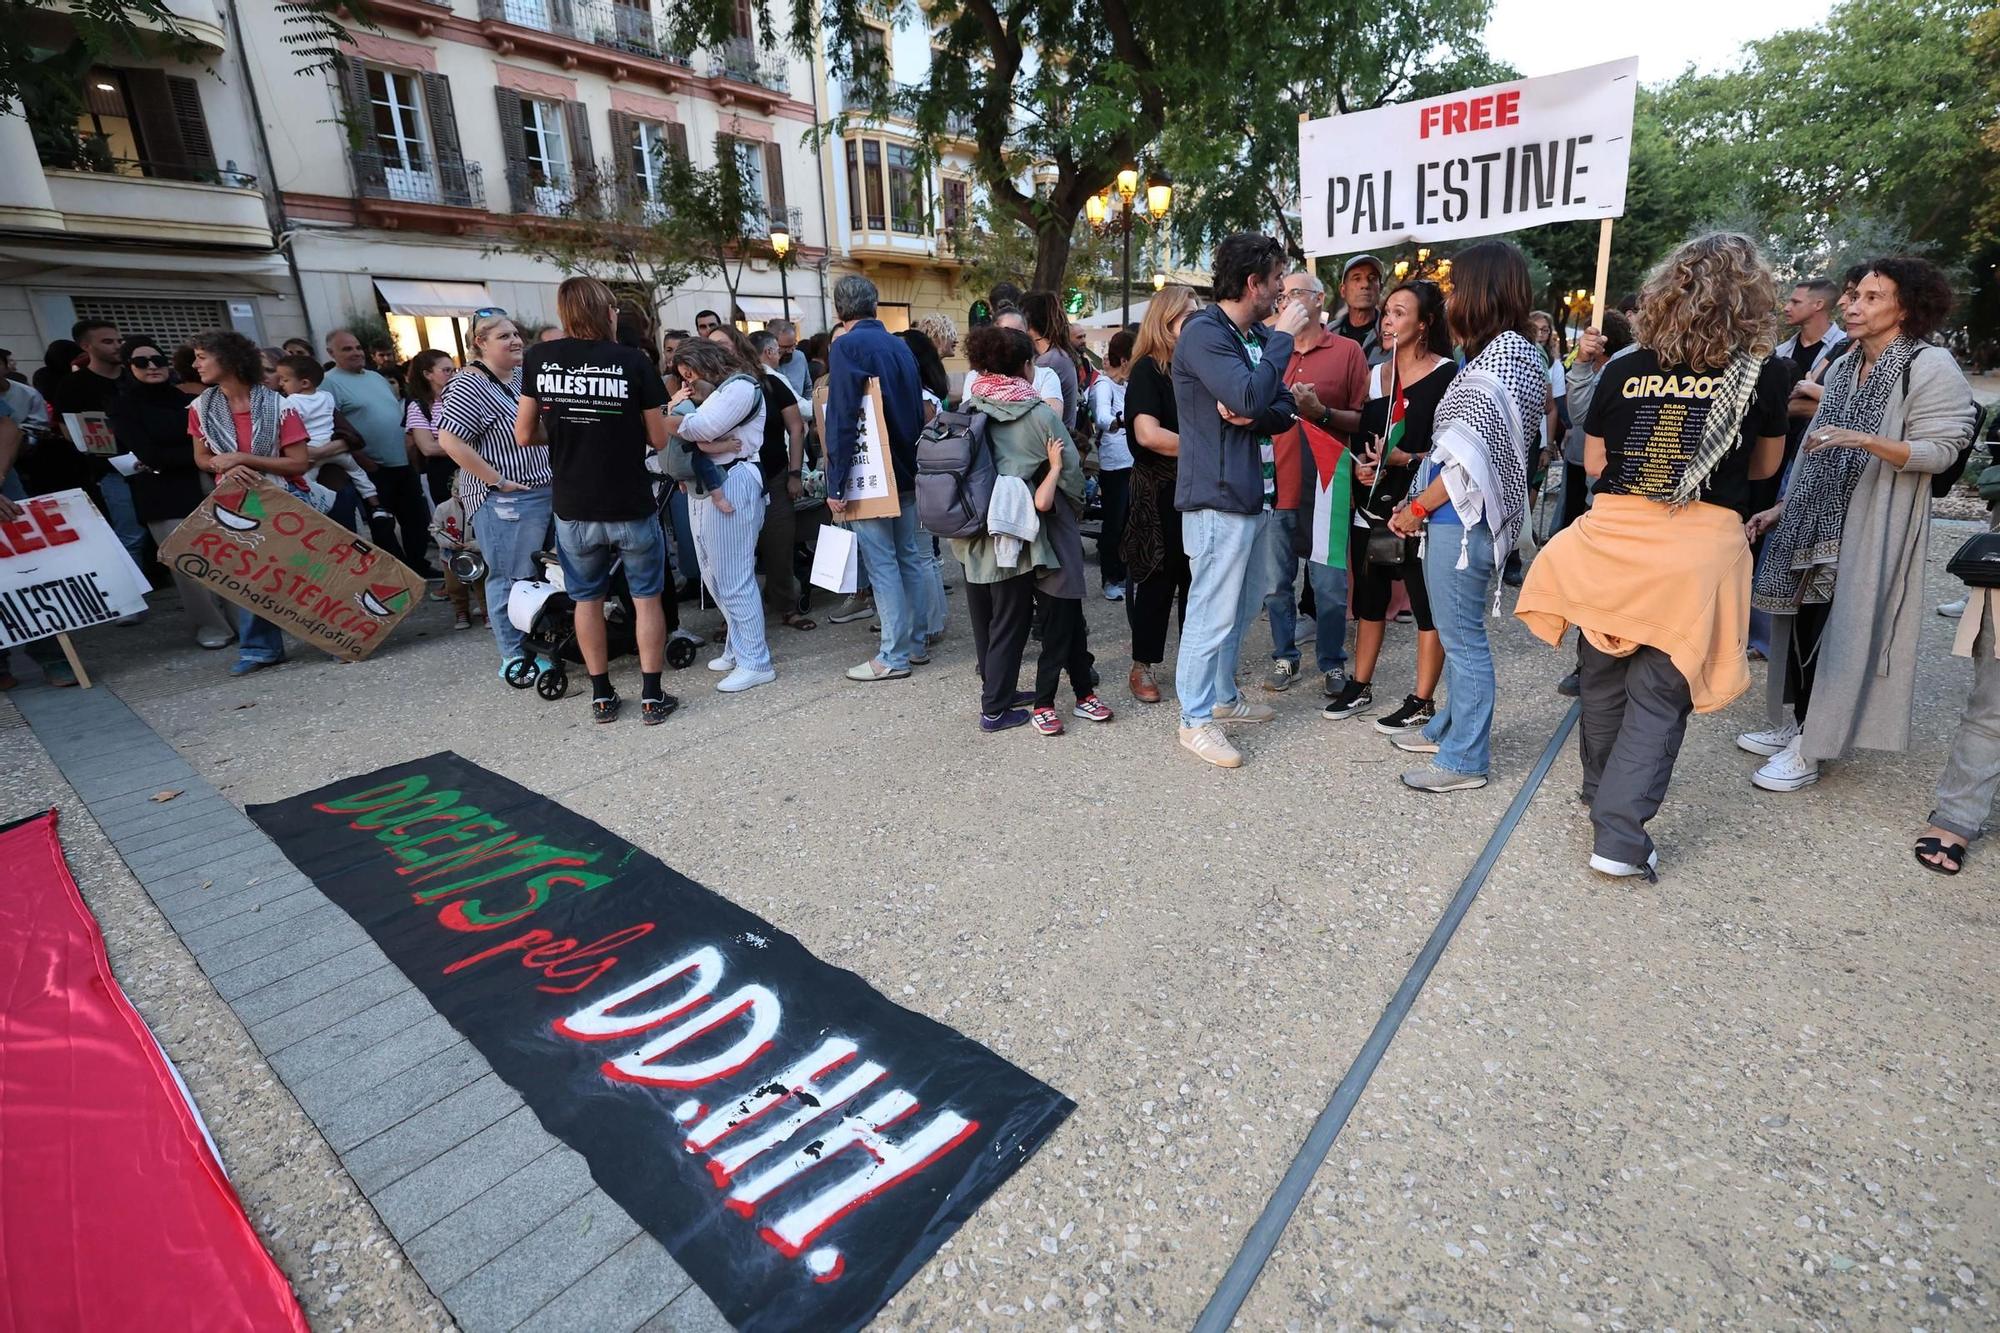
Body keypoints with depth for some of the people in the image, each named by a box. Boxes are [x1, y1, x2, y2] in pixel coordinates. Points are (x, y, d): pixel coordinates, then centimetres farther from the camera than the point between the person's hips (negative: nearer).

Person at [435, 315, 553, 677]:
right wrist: (498, 480, -18)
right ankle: (514, 658, 7)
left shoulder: (523, 376, 12)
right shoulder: (470, 386, -13)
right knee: (512, 579, -2)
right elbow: (450, 441, -20)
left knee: (539, 576, 14)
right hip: (505, 500, -8)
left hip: (544, 492, 8)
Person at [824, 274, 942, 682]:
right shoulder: (899, 345, 11)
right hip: (907, 471, 8)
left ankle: (894, 656, 2)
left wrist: (836, 483, -16)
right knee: (910, 555, 13)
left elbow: (841, 419, -18)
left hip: (870, 475, -7)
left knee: (882, 563, -3)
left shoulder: (847, 346, -11)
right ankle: (918, 641, 22)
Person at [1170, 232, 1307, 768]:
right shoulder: (1203, 333, -12)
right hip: (1217, 496, -9)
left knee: (1242, 605, 17)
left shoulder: (1260, 335, 15)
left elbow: (1282, 410, 8)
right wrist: (1284, 337, -13)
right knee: (1213, 611, -4)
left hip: (1253, 492, 10)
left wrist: (1250, 415, -13)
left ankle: (1222, 695, 32)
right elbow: (1249, 396, -26)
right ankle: (1196, 720, 7)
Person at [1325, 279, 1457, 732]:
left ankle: (1422, 701, 11)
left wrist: (1406, 458, -21)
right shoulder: (1376, 376, 12)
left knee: (1426, 603, 2)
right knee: (1369, 597, 13)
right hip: (1374, 505, 6)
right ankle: (1360, 687, 25)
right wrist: (1360, 466, -2)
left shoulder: (1447, 375, -6)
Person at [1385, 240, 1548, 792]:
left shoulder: (1504, 354, -14)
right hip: (1457, 516, 10)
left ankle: (1465, 759, 9)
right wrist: (1420, 506, 8)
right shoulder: (1502, 351, 16)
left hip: (1462, 519, -10)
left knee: (1463, 637, -1)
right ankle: (1451, 726, 33)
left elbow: (1471, 457, -19)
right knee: (1457, 632, 18)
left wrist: (1416, 509, -10)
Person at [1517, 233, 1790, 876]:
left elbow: (1593, 464, 8)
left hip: (1615, 535, 2)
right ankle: (1619, 839, 3)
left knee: (1604, 675, 18)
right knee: (1659, 692, 4)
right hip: (1701, 543, -2)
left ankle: (1602, 790, 39)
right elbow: (1764, 465, 13)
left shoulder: (1626, 369, 2)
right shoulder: (1766, 372, 1)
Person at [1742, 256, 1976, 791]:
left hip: (1867, 528, -6)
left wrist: (1866, 440, -28)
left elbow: (1940, 451, -13)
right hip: (1814, 520, 7)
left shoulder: (1931, 367, -8)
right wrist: (1781, 508, 15)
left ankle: (1809, 751, 3)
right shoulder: (1843, 367, 12)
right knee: (1802, 623, 9)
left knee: (1839, 631, -4)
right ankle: (1795, 725, 20)